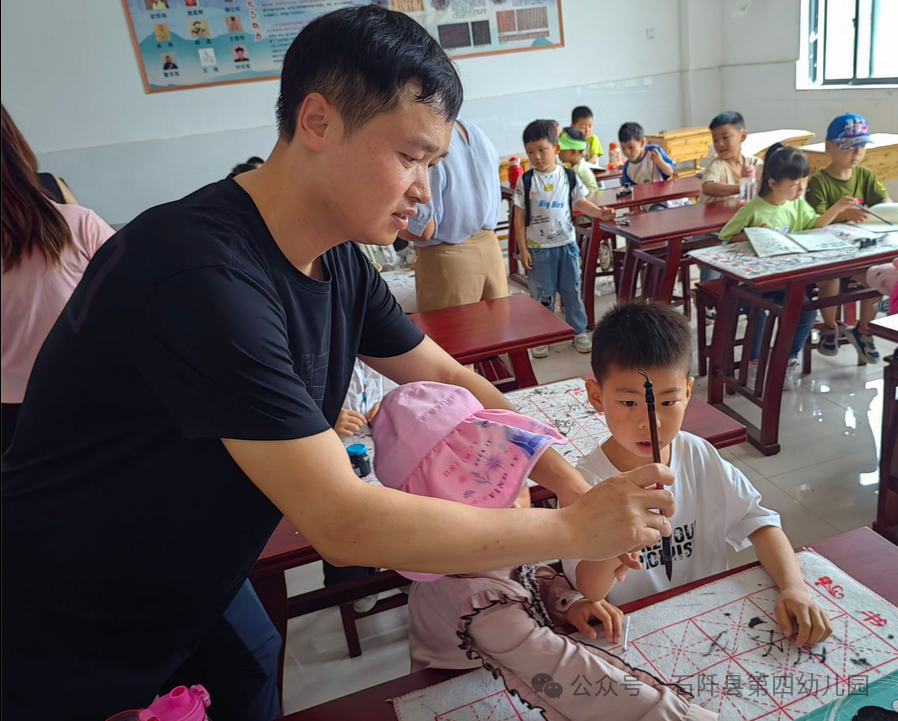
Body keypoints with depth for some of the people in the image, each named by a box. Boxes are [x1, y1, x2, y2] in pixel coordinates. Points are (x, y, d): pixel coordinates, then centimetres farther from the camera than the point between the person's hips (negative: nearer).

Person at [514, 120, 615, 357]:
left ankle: (579, 331, 25)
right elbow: (520, 217, -4)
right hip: (538, 248, -2)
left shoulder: (568, 177, -1)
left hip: (567, 244, 2)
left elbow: (581, 203, 8)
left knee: (572, 291, 10)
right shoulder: (526, 181, -6)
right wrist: (523, 249, -7)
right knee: (542, 295, 6)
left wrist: (600, 212, -11)